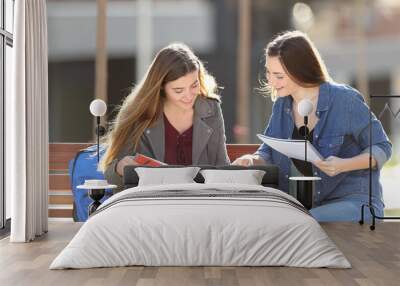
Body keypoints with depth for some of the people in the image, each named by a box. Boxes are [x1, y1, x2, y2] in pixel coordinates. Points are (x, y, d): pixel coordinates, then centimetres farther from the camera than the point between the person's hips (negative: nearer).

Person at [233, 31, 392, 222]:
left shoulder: (345, 100, -11)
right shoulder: (282, 105, 7)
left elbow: (382, 148, -5)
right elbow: (268, 154, 15)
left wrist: (343, 165, -23)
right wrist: (252, 160, -9)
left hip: (353, 200, -5)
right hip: (300, 203, 6)